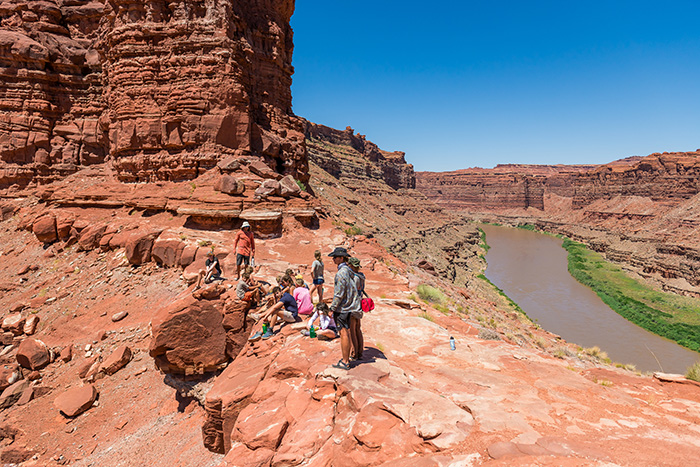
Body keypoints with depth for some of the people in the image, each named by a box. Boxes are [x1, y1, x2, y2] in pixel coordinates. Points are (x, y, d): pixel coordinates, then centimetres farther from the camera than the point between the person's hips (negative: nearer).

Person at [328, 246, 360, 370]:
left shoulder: (341, 273, -19)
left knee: (344, 333, -3)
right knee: (345, 333, 15)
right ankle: (345, 358, 24)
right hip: (349, 306, 9)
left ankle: (345, 362, 5)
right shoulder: (349, 271, 10)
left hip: (342, 308, -9)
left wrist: (332, 308, -14)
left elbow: (339, 294, -21)